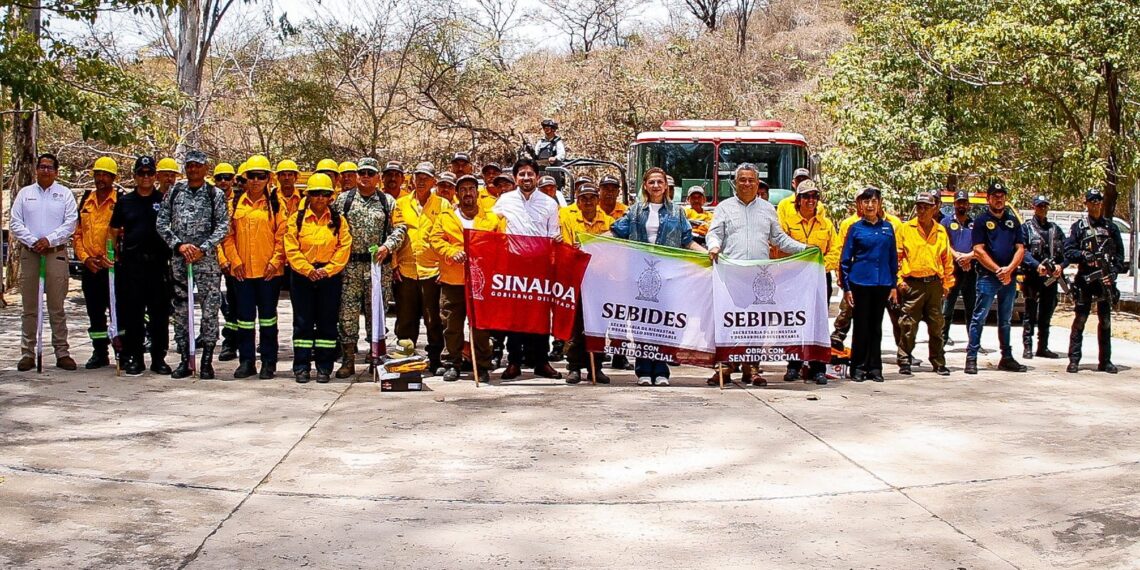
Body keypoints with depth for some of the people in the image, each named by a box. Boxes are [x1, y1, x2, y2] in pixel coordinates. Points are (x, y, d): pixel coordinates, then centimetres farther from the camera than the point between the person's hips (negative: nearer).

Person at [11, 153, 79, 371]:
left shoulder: (64, 194, 8)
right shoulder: (25, 193, 11)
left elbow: (70, 222, -1)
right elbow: (15, 223, 5)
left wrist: (49, 240, -12)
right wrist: (33, 241, -9)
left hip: (56, 253, -2)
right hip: (29, 253, 2)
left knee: (57, 306, 0)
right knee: (29, 307, 4)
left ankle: (62, 352, 3)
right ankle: (27, 353, 8)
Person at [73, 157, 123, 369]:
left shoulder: (121, 200, -3)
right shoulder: (86, 200, 13)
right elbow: (78, 233, 14)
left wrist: (112, 257, -15)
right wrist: (84, 257, 0)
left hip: (113, 265, -5)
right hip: (89, 266, 5)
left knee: (117, 309, -4)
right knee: (95, 312, 11)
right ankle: (99, 352, 20)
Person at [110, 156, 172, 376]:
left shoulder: (164, 200, 7)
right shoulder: (125, 201, 11)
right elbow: (114, 231, 15)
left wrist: (172, 252, 0)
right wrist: (115, 253, 3)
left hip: (158, 261, -1)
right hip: (132, 263, 1)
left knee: (160, 312, 3)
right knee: (132, 312, 3)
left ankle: (159, 358, 10)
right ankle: (134, 358, 9)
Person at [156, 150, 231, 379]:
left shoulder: (215, 195, 3)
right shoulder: (174, 192, 10)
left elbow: (223, 225, -4)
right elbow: (161, 223, 7)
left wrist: (203, 249, -14)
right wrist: (179, 245, -7)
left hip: (207, 259, -3)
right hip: (179, 260, 3)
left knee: (210, 310, -4)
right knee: (180, 310, 6)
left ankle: (207, 362, 3)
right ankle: (184, 360, 15)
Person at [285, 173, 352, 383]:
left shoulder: (339, 221, 5)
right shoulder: (296, 220, 4)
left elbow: (344, 249, -2)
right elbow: (292, 250, -3)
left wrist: (327, 270, -13)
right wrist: (308, 270, -14)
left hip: (330, 277, 0)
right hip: (302, 277, 0)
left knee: (327, 322, 3)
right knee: (303, 322, 2)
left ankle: (324, 367, 10)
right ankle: (301, 367, 8)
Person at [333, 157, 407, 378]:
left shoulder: (388, 202, 9)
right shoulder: (343, 199, 9)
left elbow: (399, 228, 3)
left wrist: (387, 246, -14)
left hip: (378, 266, 0)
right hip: (350, 265, 0)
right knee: (347, 312, -2)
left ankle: (376, 359, 14)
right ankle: (348, 361, 4)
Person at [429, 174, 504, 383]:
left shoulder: (491, 218, 10)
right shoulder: (446, 216, 10)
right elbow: (435, 239, 2)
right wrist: (452, 253, -14)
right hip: (452, 279, 0)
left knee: (481, 324, 3)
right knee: (452, 324, 4)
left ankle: (483, 365, 11)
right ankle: (452, 364, 13)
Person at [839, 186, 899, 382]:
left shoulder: (887, 227, 9)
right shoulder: (855, 228, 1)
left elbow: (893, 258, 12)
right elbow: (845, 259, 1)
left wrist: (894, 285, 7)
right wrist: (846, 287, -4)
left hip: (882, 284, 3)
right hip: (860, 283, -3)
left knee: (876, 327, 8)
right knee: (861, 327, 0)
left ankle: (874, 368, 14)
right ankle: (858, 368, 8)